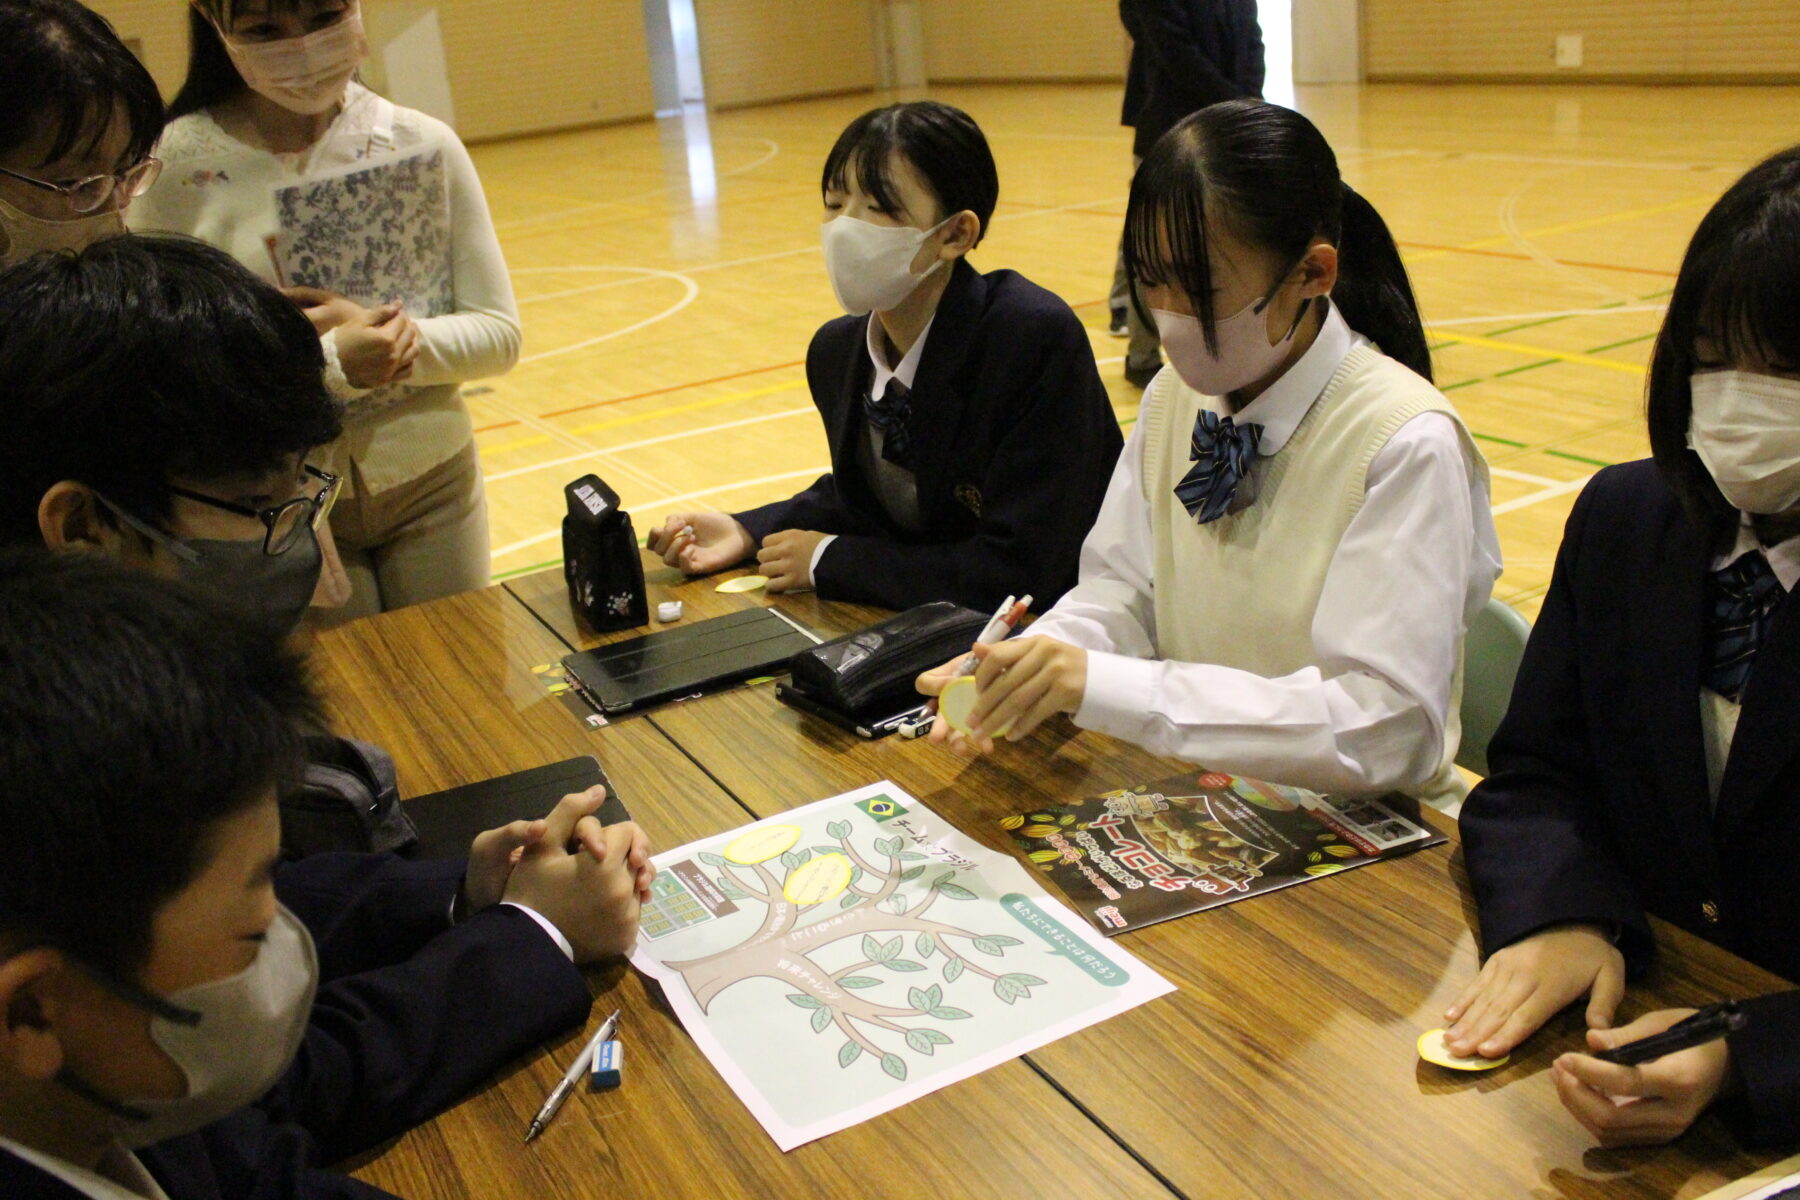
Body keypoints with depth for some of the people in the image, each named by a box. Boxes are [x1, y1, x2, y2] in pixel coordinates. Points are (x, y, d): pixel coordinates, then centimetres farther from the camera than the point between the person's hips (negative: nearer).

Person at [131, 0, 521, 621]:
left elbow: (499, 334, -2)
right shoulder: (176, 169, -11)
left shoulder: (426, 146, -4)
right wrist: (333, 364, -26)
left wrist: (385, 339, -19)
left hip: (434, 487, 3)